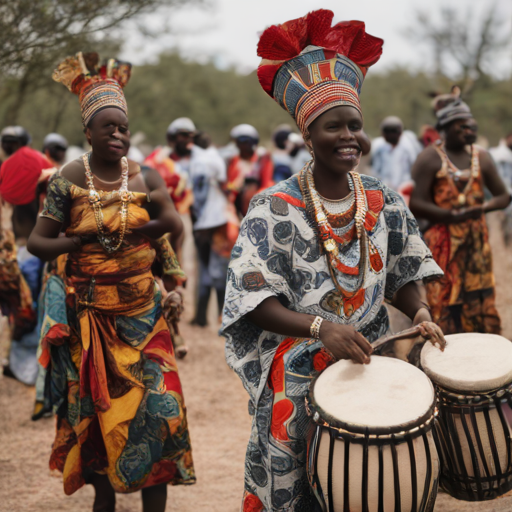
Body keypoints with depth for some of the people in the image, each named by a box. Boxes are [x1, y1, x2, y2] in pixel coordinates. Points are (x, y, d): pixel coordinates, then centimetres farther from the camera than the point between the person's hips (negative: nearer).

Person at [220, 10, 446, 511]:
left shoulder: (385, 203, 2)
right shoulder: (274, 209, -11)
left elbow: (405, 275, 10)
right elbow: (256, 304, -16)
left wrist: (420, 313, -11)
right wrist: (320, 328, -30)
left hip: (369, 365, 4)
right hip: (297, 380, -4)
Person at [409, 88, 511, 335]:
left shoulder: (481, 157, 10)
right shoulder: (430, 158, -4)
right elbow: (416, 204, -12)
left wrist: (482, 208, -8)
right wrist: (452, 215, -21)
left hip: (476, 240, 4)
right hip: (442, 242, -4)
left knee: (479, 302, 4)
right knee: (444, 306, -6)